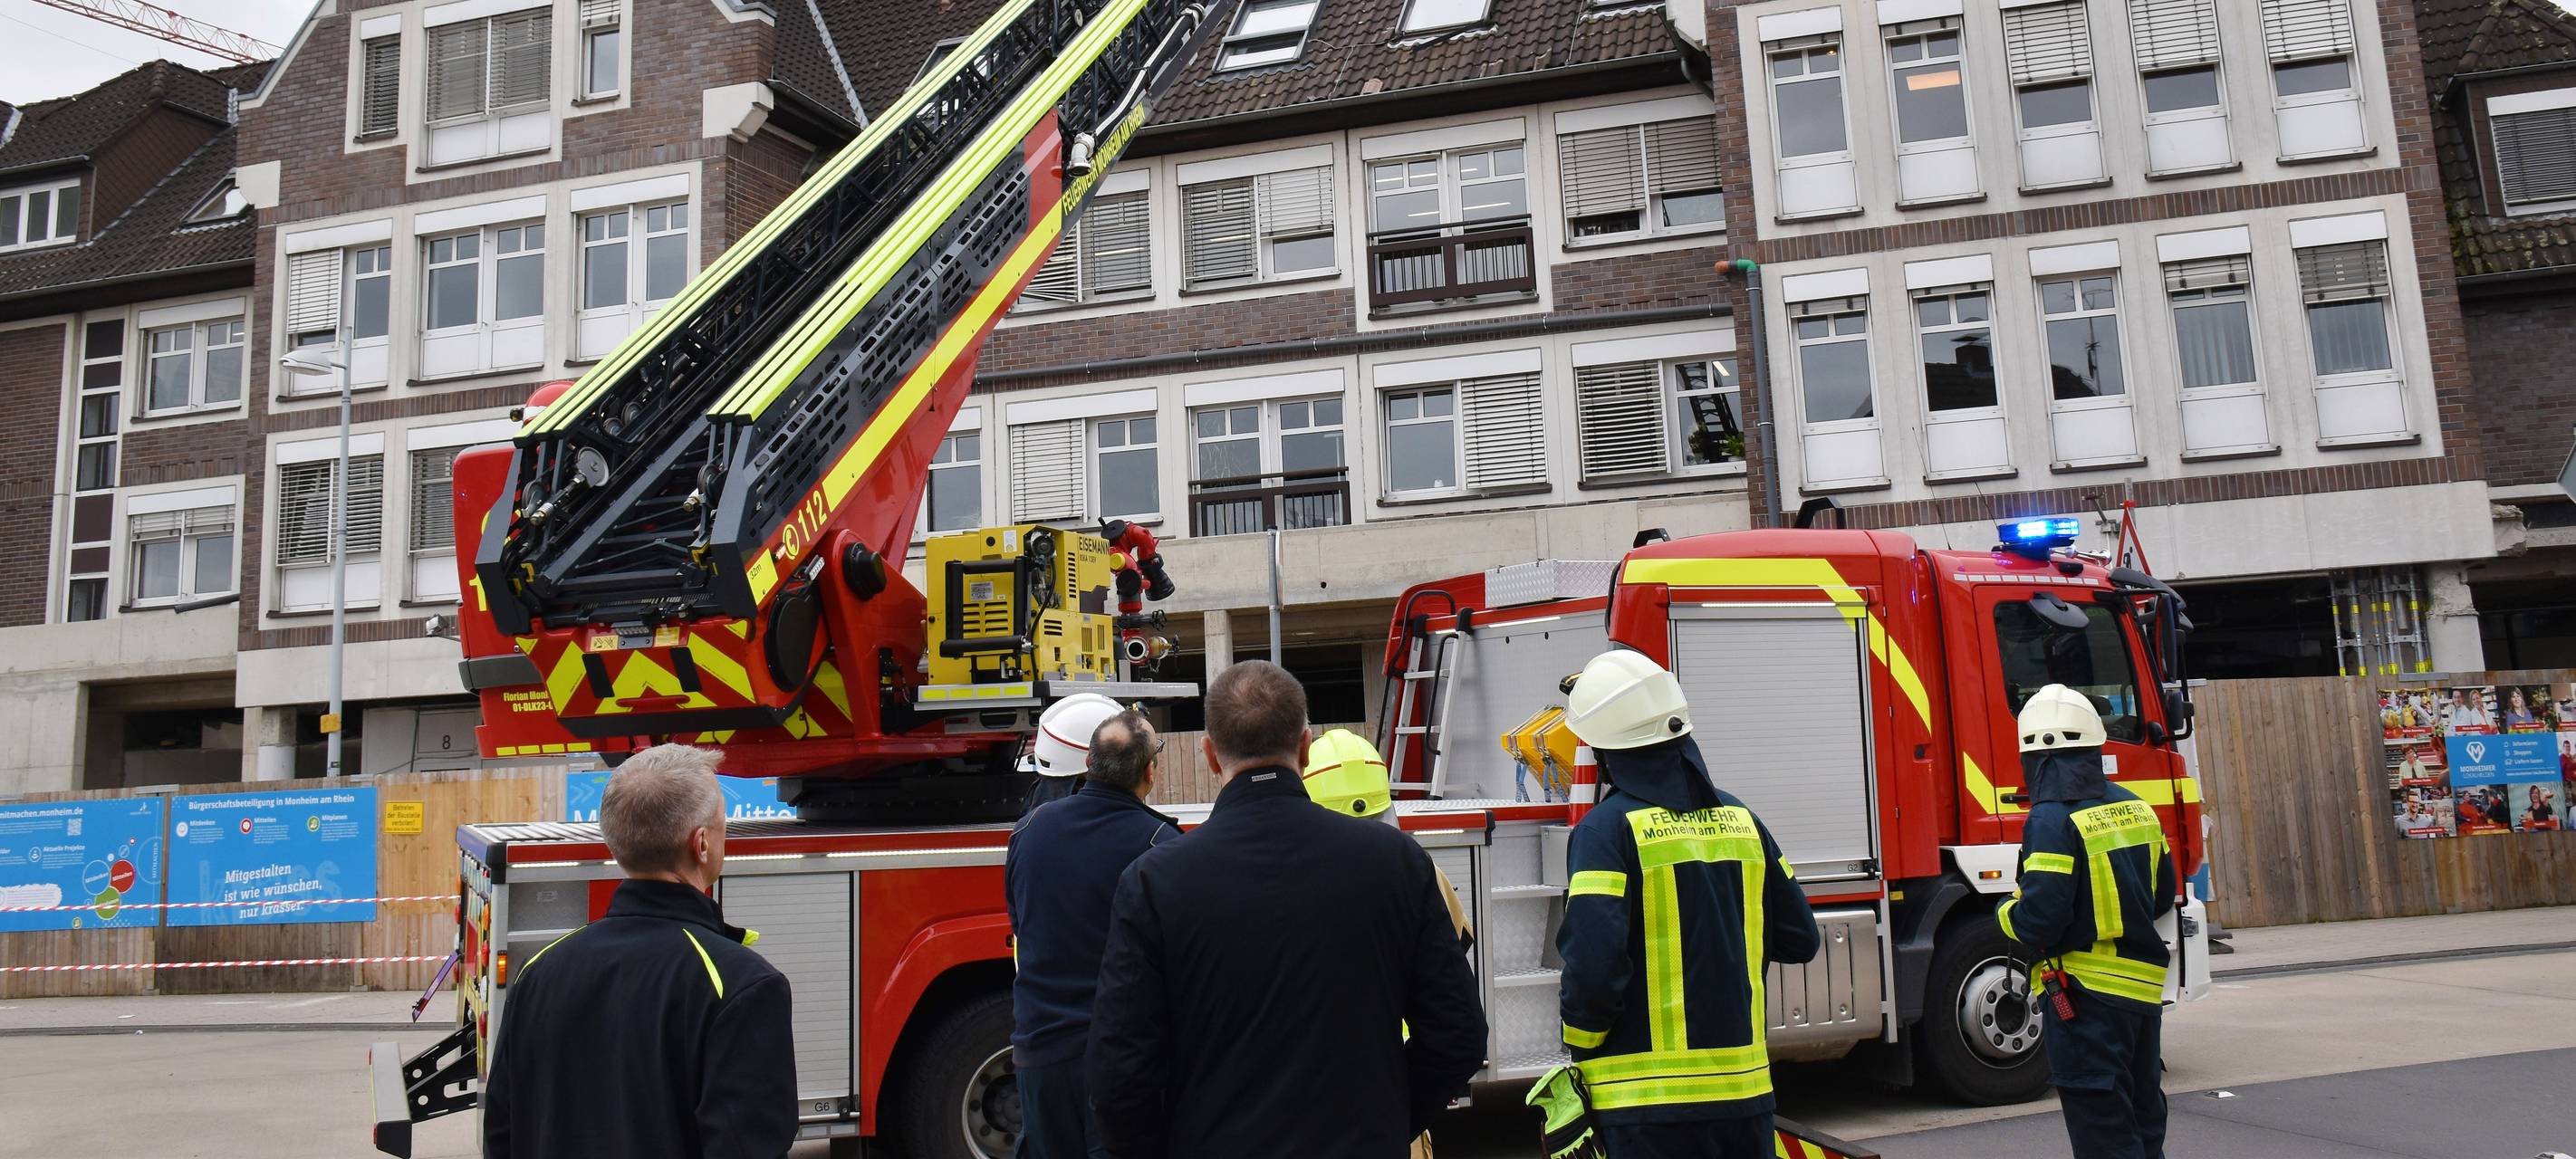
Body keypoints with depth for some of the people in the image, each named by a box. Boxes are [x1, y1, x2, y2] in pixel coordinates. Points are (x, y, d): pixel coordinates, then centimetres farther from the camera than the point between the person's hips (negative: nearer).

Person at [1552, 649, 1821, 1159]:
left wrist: (1582, 1049, -4)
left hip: (1648, 1101, -5)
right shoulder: (1740, 818, 4)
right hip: (1745, 1088, 5)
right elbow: (1798, 939, 11)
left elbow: (1592, 966, -22)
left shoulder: (1608, 830, -14)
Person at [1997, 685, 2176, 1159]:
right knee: (2143, 1119, 19)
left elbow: (2039, 920, -21)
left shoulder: (2053, 819, -18)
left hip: (2087, 995, -8)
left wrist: (2007, 913, -1)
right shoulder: (2136, 809, 6)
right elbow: (2161, 896, 16)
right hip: (2144, 989, 8)